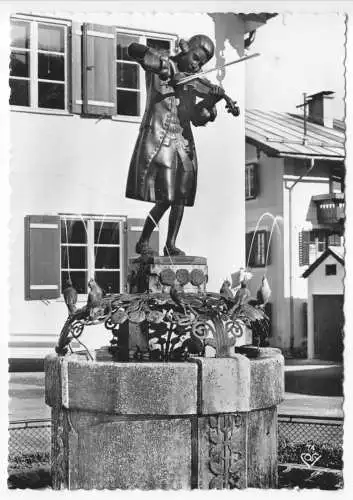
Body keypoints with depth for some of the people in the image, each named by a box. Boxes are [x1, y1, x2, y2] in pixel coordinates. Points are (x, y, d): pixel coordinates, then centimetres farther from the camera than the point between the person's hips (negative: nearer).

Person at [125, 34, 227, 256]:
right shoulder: (162, 66, -1)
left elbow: (198, 119, 5)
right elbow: (133, 50, -19)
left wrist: (211, 100, -13)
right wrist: (161, 63, -33)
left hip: (183, 142, 6)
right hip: (158, 140, -6)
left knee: (180, 197, 3)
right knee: (165, 199, -11)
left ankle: (171, 245, 16)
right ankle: (143, 242, 6)